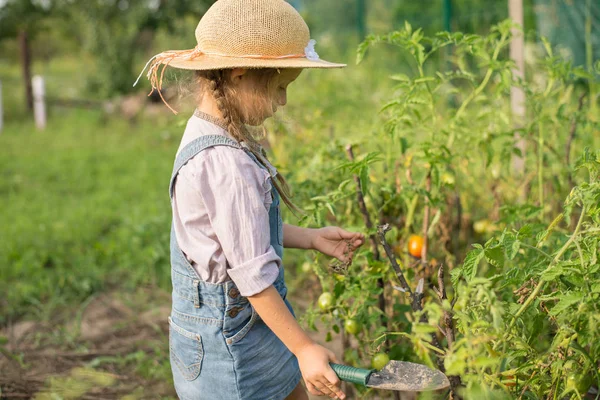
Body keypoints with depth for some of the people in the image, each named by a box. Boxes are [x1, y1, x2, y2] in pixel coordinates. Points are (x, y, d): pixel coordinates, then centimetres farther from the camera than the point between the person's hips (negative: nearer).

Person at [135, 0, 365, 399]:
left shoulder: (208, 137, 3)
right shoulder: (226, 163, -28)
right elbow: (252, 275, -26)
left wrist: (311, 238, 11)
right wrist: (304, 348, -20)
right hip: (229, 339, -9)